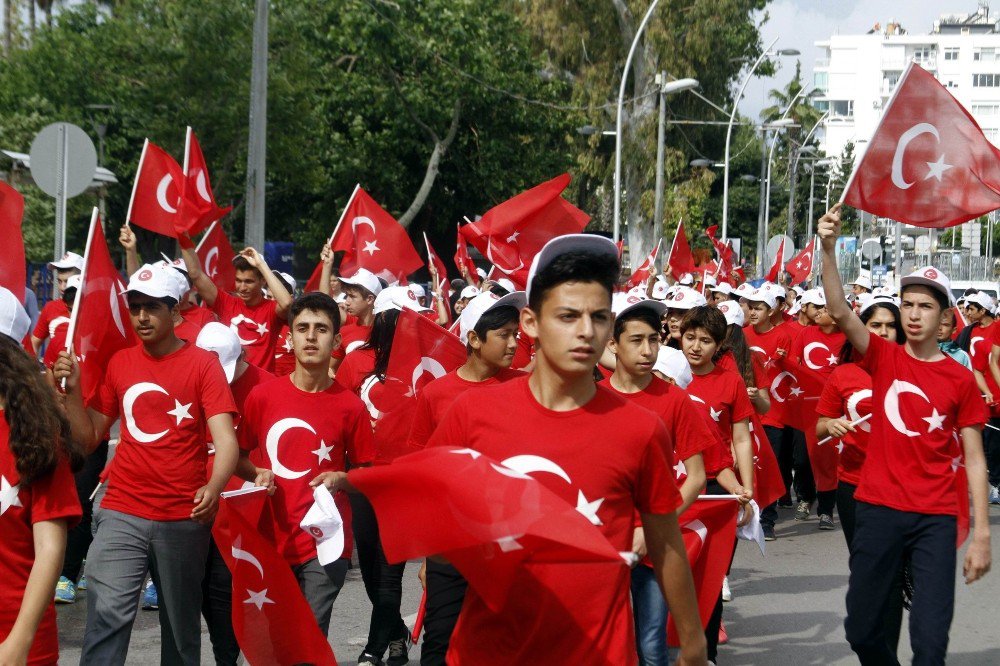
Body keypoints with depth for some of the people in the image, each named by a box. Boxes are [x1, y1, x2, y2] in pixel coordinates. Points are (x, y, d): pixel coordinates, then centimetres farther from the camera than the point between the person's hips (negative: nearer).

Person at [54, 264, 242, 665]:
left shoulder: (202, 364, -5)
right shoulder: (118, 364, 8)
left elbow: (226, 440, -14)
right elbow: (89, 438, 11)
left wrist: (214, 487, -33)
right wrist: (73, 390, -4)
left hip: (184, 519, -2)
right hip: (121, 513, 2)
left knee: (181, 624, 10)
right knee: (106, 614, -12)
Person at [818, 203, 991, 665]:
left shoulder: (961, 380, 2)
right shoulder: (883, 358, 3)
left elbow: (974, 460, 3)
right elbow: (840, 312, -14)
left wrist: (981, 533, -3)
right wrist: (828, 250, -28)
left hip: (936, 518, -1)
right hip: (878, 508, 1)